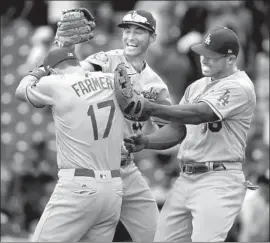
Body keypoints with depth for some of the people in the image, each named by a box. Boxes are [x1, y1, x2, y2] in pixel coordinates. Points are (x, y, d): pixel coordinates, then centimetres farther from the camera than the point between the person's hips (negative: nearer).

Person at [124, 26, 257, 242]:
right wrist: (145, 141, -4)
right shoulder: (197, 86, 18)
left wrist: (150, 108, -25)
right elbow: (177, 129, 16)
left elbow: (198, 114, -22)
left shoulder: (240, 87, -10)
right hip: (186, 179, 8)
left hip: (219, 180, -8)